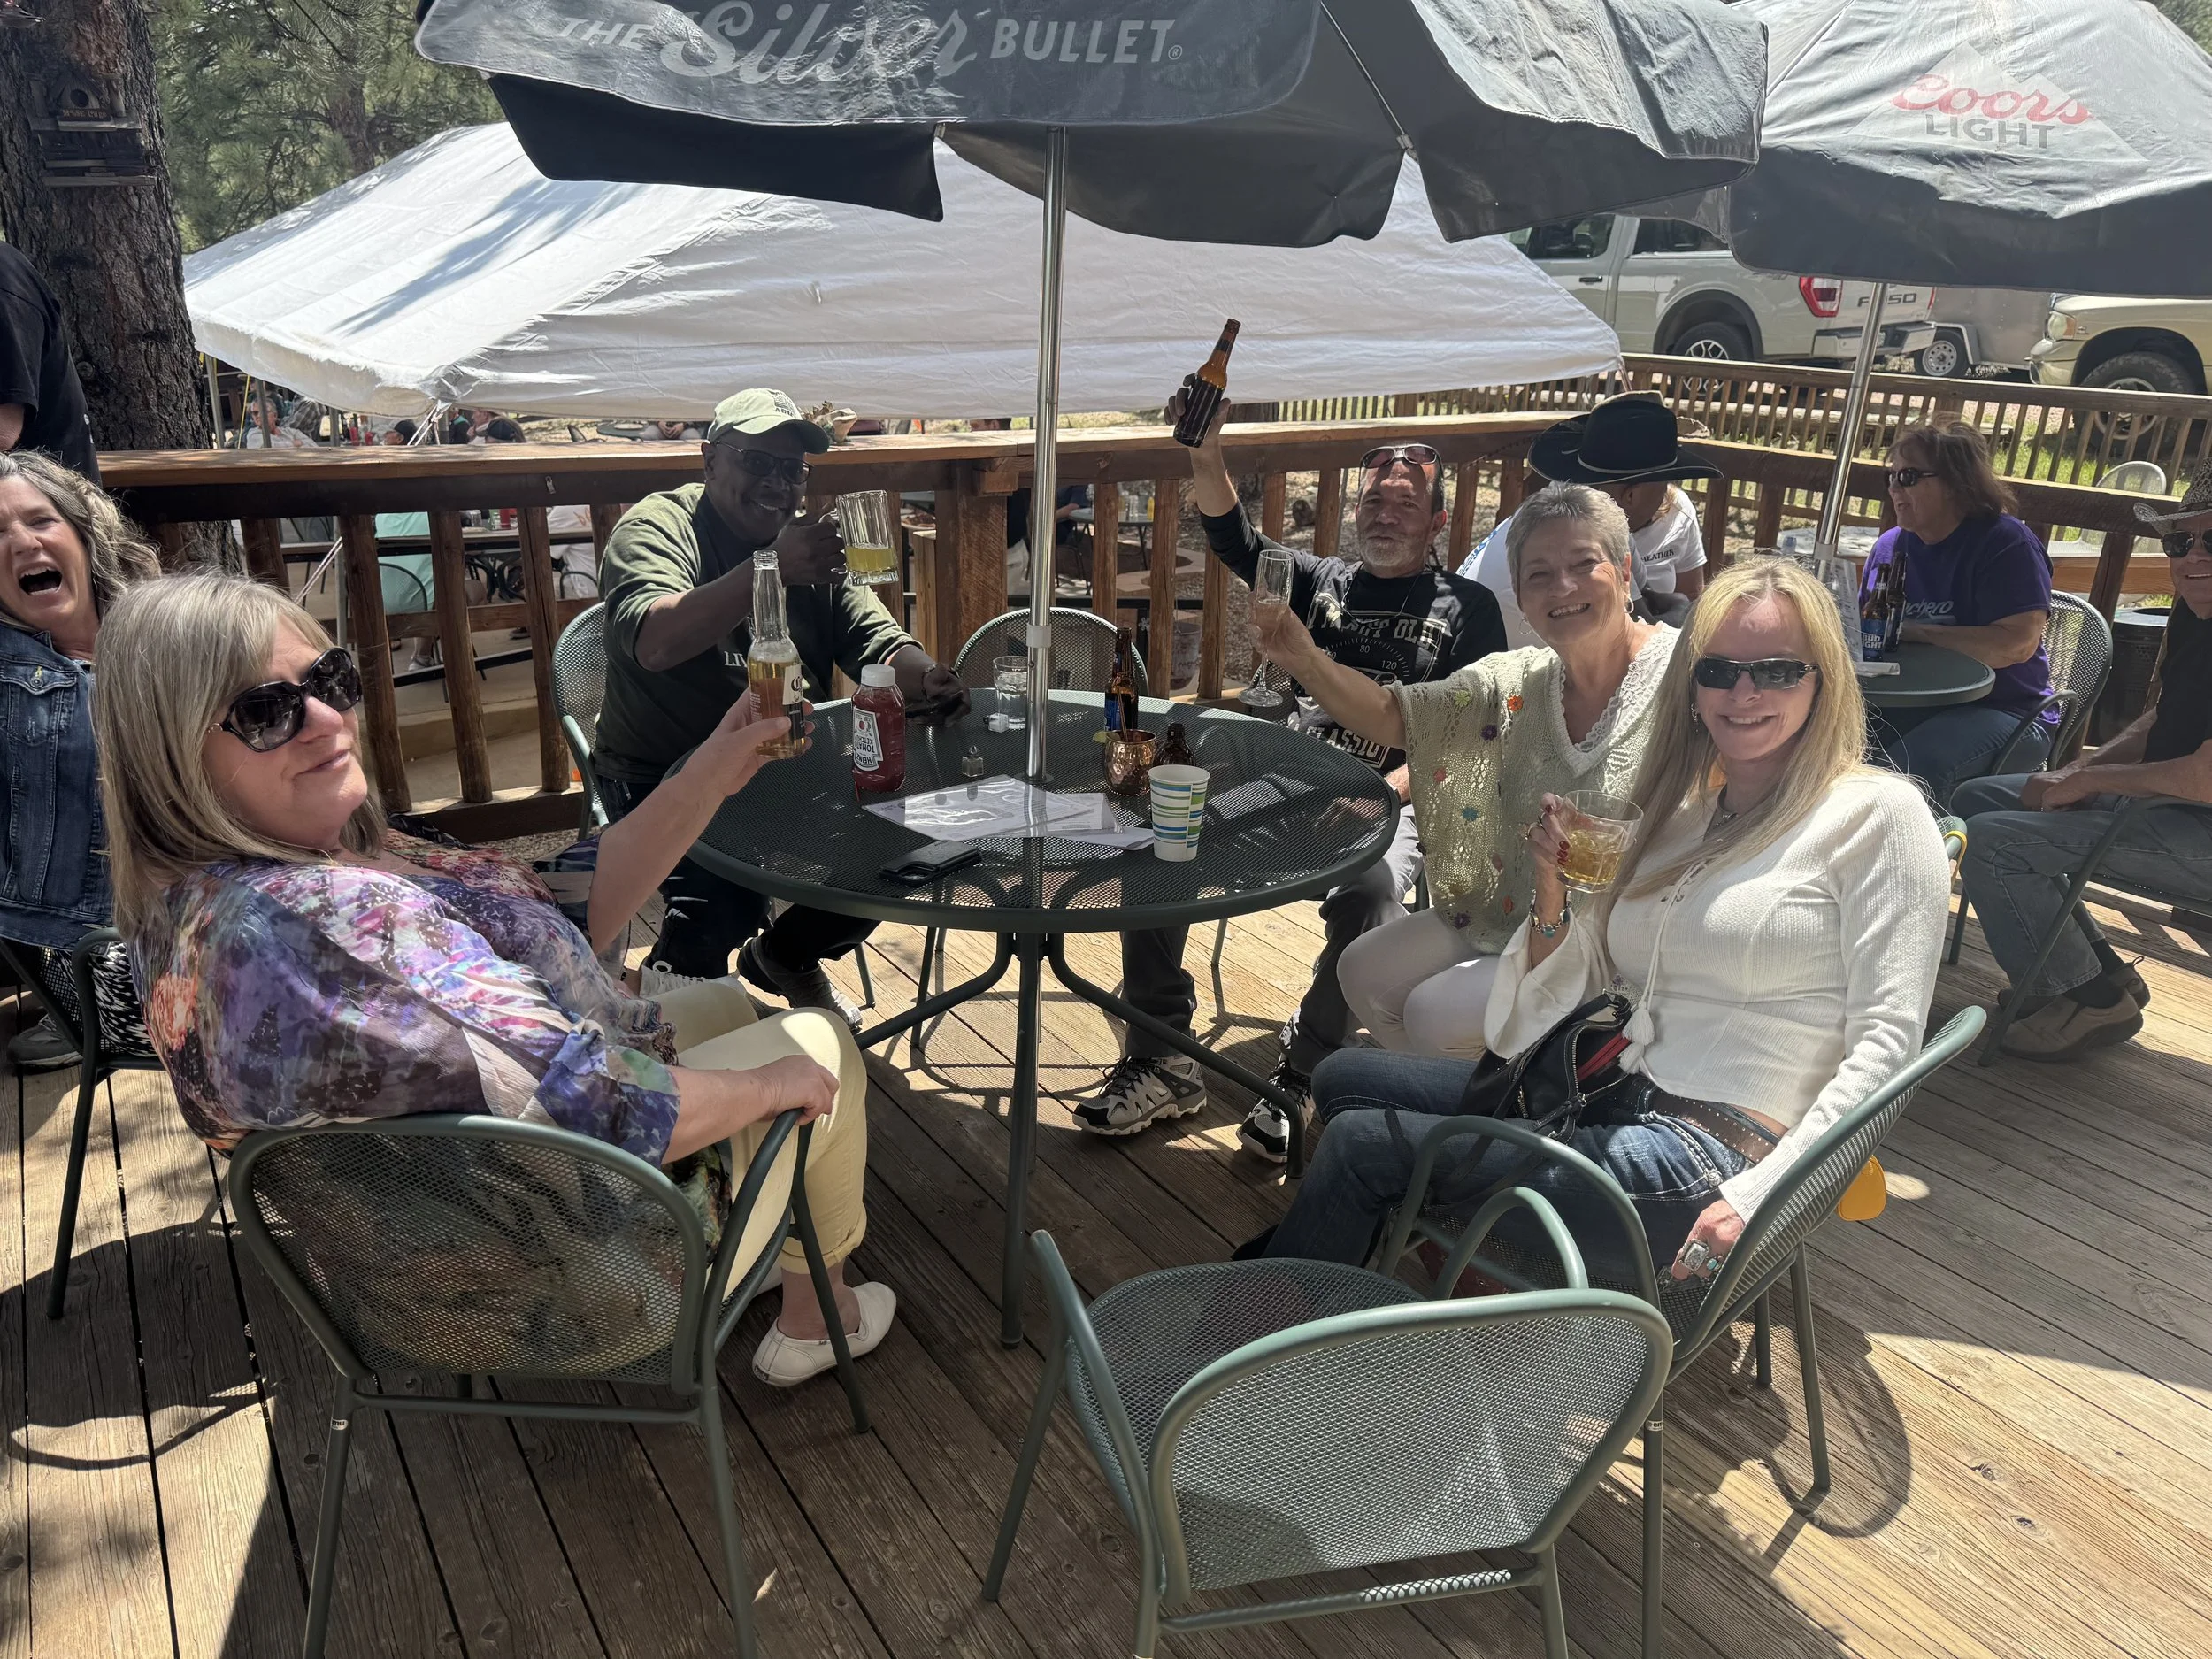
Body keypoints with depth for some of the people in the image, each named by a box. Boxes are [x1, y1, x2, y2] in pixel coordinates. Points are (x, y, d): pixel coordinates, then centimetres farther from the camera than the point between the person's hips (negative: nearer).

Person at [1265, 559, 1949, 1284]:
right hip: (1622, 1102, 7)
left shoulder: (1876, 813, -6)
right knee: (1345, 1077, 3)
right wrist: (1551, 888, -6)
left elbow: (1886, 1040, -13)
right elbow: (1576, 986, 14)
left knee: (1364, 1143, -11)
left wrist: (1756, 1195, -23)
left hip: (1712, 1158, -7)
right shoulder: (1681, 815, 14)